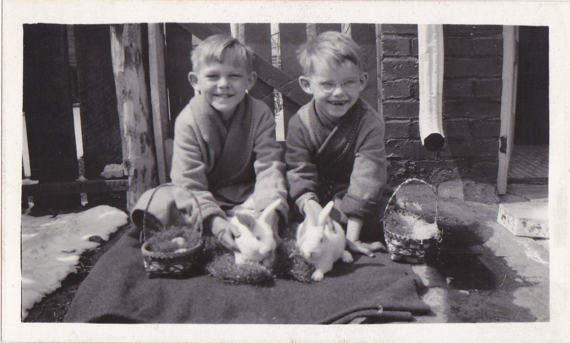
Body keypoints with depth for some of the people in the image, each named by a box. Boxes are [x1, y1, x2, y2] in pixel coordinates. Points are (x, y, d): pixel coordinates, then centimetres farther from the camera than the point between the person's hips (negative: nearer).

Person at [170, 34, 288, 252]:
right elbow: (188, 181, -19)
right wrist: (214, 221, -35)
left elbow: (269, 166, -16)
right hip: (207, 199, 0)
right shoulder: (187, 122, -13)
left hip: (249, 197, 0)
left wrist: (269, 210, -35)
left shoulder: (260, 114, -7)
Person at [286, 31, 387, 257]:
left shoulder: (370, 124, -21)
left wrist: (352, 235, -34)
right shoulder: (300, 122, -13)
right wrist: (309, 204, -40)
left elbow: (366, 178, -27)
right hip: (318, 197, 3)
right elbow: (300, 172, -16)